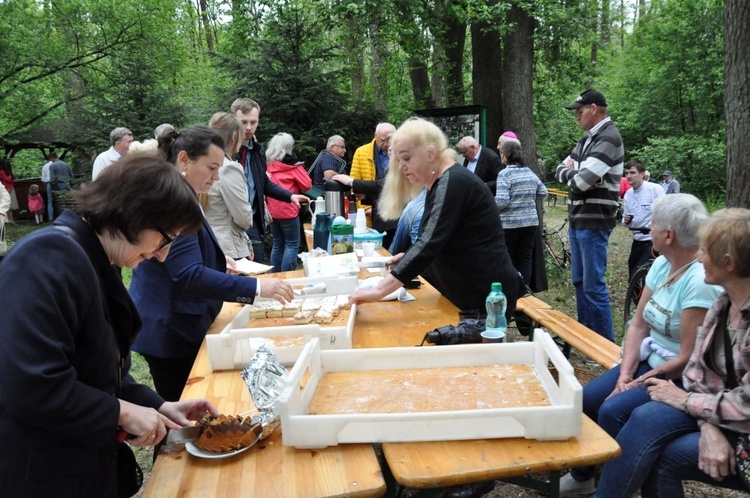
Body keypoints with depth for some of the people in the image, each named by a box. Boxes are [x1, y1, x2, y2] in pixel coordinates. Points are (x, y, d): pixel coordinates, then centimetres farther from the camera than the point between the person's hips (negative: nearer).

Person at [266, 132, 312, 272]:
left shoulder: (267, 163, 8)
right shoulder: (291, 164, -8)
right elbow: (307, 185, -6)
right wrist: (295, 186, 11)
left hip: (272, 210, 6)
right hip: (288, 210, -6)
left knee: (278, 244, 14)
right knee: (292, 244, 2)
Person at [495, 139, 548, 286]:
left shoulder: (504, 173, -10)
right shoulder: (530, 172, 9)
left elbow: (501, 200, -19)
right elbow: (543, 193, 17)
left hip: (510, 224, -5)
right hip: (531, 222, 5)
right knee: (525, 260, 8)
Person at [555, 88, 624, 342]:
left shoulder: (608, 138, -14)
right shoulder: (587, 139, 15)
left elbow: (581, 180, -22)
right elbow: (561, 171, 14)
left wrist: (571, 174, 0)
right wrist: (575, 174, -8)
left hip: (594, 222, -9)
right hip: (577, 221, 9)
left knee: (593, 286, -6)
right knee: (580, 282, 16)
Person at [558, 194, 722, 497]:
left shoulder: (701, 282, -25)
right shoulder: (661, 265, 0)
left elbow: (688, 360, -23)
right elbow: (638, 324, 4)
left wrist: (634, 385, -16)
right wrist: (625, 373, -8)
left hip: (680, 380, -7)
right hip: (647, 362, 8)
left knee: (612, 411, -25)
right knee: (584, 400, -6)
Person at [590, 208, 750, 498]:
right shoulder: (724, 304, 1)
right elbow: (697, 371, 1)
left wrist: (685, 400, -10)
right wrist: (708, 425, -16)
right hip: (721, 419, 6)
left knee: (664, 455, -22)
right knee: (648, 417, -18)